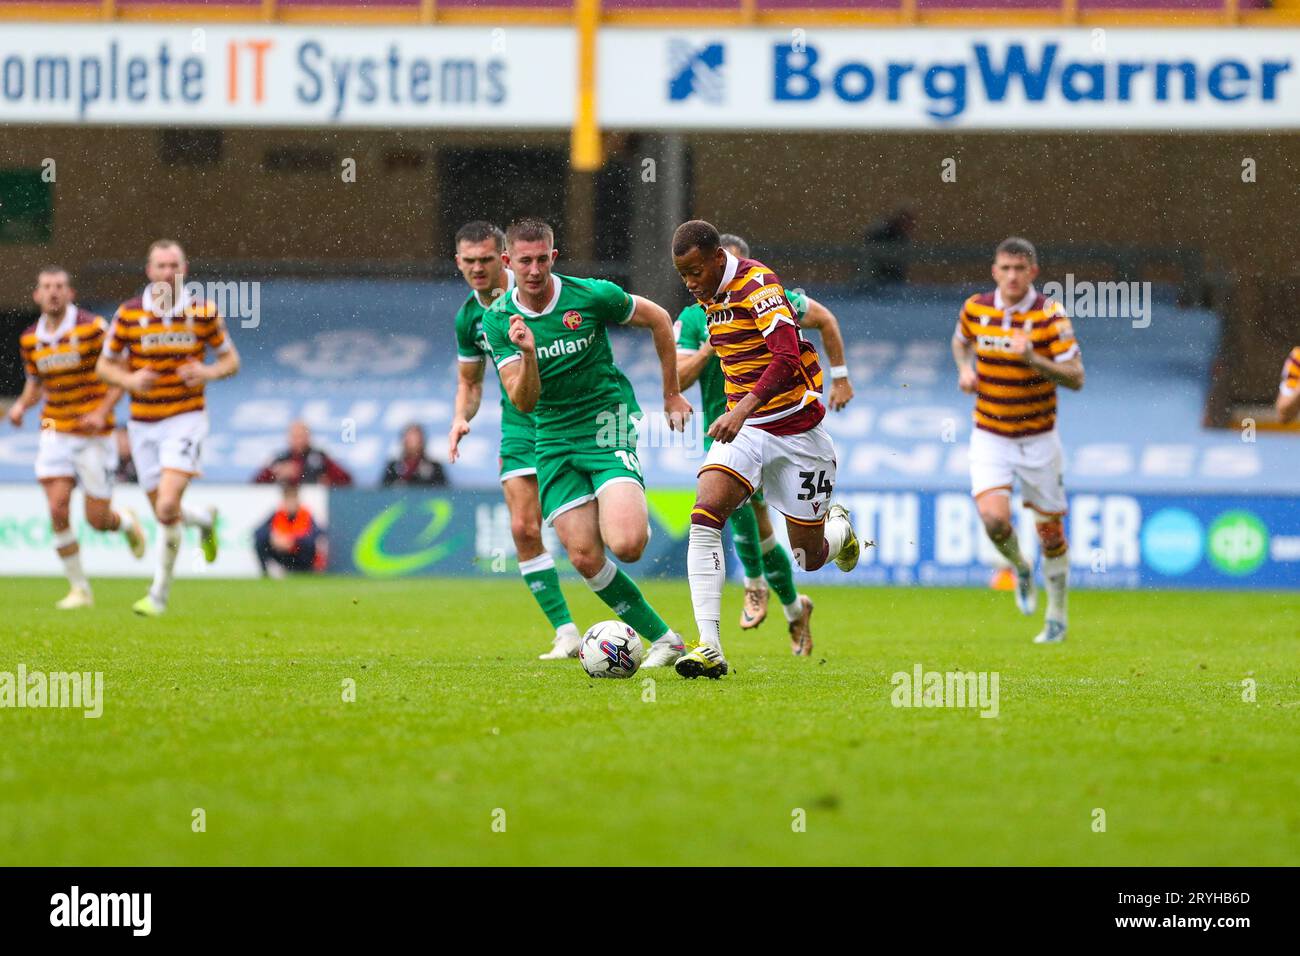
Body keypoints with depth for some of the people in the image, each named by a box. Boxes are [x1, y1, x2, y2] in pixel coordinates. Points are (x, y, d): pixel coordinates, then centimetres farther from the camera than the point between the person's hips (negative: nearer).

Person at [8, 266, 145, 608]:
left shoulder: (92, 328, -12)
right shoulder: (30, 339, 3)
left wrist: (102, 412, -20)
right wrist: (21, 405, -3)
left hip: (93, 435, -3)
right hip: (54, 432, 3)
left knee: (97, 520, -2)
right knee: (57, 510, -12)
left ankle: (126, 521, 36)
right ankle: (79, 589, 1)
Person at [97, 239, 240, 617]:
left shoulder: (204, 312, -5)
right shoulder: (129, 314, -3)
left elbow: (231, 359, 6)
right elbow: (104, 365, 5)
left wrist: (209, 372, -16)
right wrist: (130, 380, -16)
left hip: (185, 419, -3)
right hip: (143, 425, 3)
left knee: (167, 507, -19)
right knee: (164, 513, 8)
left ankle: (160, 593, -8)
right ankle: (205, 519, 44)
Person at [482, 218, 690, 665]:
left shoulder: (592, 295, -11)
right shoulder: (498, 320, -5)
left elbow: (658, 319, 5)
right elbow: (523, 401, -12)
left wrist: (672, 394, 11)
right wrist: (527, 354, -32)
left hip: (608, 426, -3)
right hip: (555, 439, 3)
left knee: (626, 544, -22)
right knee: (585, 558, -8)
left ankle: (637, 516, 15)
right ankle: (662, 638, 6)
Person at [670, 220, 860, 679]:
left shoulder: (758, 285, -19)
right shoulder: (710, 296, 7)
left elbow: (787, 359, -31)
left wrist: (742, 410, -41)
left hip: (796, 429, -6)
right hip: (743, 428, 6)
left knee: (809, 557, 4)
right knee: (704, 515, -22)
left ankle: (838, 529, 44)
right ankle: (709, 648, -26)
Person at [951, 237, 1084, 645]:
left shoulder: (1051, 316, -13)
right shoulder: (975, 308, -3)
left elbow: (1076, 378, -16)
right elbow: (961, 341, 21)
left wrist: (1033, 359, -30)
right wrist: (965, 368, 1)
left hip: (1038, 439, -1)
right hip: (989, 438, 1)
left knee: (1050, 532, 6)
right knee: (994, 518, -19)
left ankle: (1057, 616, 26)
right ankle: (1019, 569, 15)